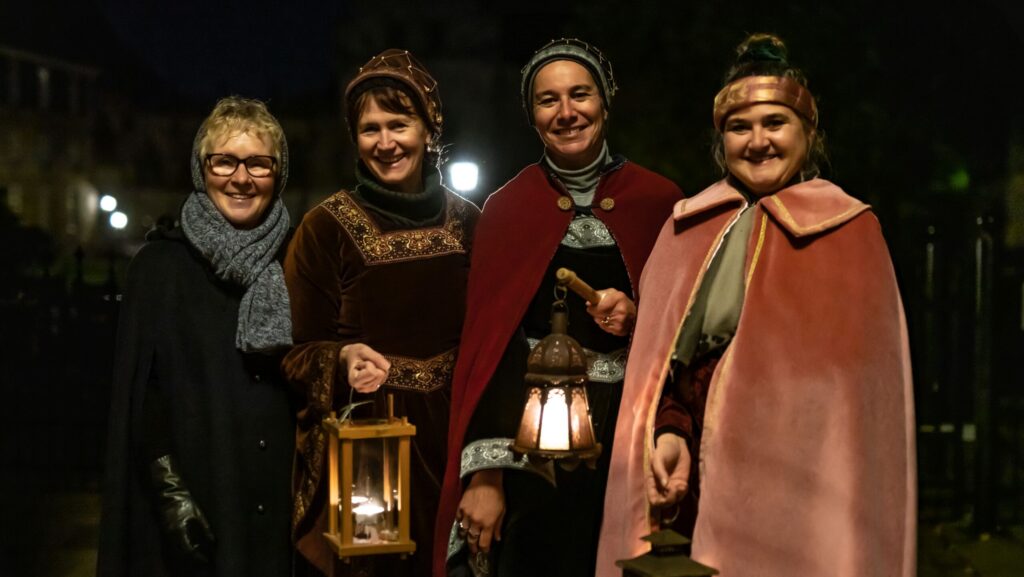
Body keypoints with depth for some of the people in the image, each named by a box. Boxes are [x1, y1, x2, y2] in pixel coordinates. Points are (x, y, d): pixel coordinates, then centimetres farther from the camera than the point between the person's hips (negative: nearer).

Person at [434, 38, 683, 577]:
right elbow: (484, 340, -3)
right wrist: (483, 473, -11)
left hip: (631, 430, 0)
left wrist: (640, 320, -14)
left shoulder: (658, 200, 1)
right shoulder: (506, 207, 2)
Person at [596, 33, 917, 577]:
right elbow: (662, 354, 7)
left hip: (797, 484, -3)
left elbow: (856, 379, -3)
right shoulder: (689, 226, 10)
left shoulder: (848, 230, 0)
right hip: (691, 477, 3)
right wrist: (668, 432, -11)